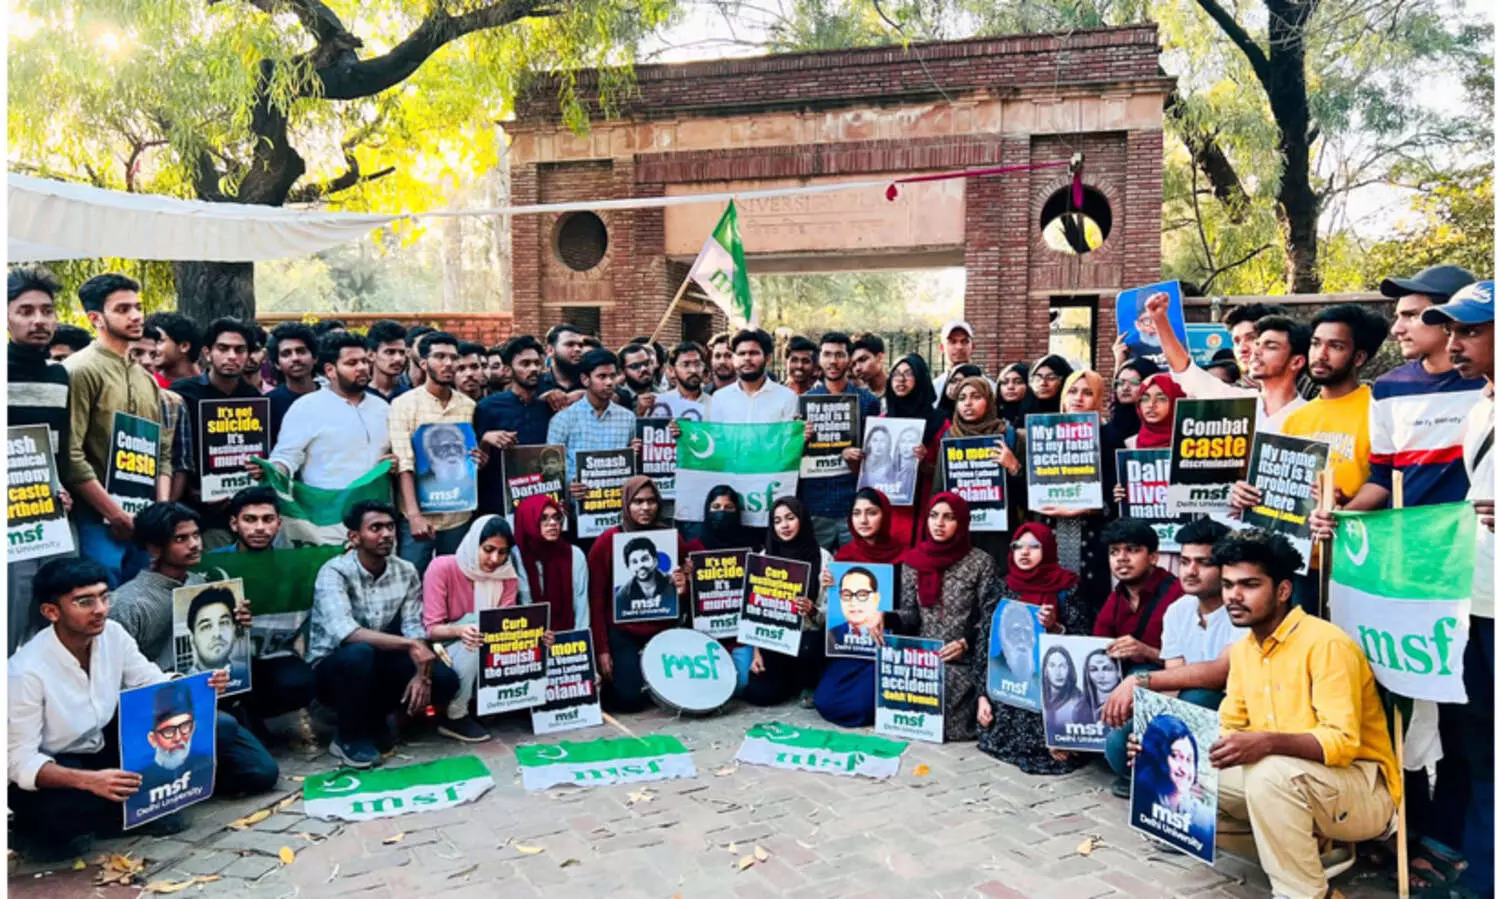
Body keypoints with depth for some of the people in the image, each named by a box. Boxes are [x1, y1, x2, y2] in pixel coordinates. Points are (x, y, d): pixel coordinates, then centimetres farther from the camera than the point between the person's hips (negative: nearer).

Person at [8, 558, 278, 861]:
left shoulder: (112, 634, -11)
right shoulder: (26, 673, -26)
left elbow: (156, 685, -2)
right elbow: (20, 761, -26)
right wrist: (89, 781, -43)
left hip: (105, 747, 5)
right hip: (53, 773, -5)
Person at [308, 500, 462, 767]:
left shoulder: (406, 572, -4)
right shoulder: (334, 572, -20)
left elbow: (414, 627, -8)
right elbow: (345, 633, -34)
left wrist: (422, 673, -26)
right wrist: (409, 645, -41)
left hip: (379, 663, 5)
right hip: (333, 667, -5)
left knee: (444, 678, -19)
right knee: (360, 653, -38)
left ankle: (373, 718, 8)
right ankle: (349, 737, -12)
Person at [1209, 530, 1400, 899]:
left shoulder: (1326, 644, -20)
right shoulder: (1242, 649, 5)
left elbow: (1342, 743, -27)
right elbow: (1228, 729, 7)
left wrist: (1267, 743, -42)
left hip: (1364, 791, -8)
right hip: (1286, 783, 8)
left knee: (1271, 772, -36)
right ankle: (1307, 848, 6)